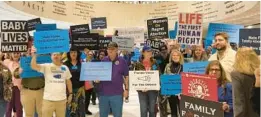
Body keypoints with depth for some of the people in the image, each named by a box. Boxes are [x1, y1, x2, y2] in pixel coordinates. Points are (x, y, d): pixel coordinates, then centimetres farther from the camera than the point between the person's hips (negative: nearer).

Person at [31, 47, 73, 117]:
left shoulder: (65, 68, 8)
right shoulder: (46, 66, -4)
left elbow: (68, 81, 15)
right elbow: (33, 66, -19)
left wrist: (70, 94, 13)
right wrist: (34, 56, -32)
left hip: (62, 99, 3)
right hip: (48, 99, -3)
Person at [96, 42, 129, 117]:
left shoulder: (122, 61, -1)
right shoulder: (103, 61, 6)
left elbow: (126, 76, 2)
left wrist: (126, 89, -3)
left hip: (117, 93, -2)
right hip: (103, 92, 3)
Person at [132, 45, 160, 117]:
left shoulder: (155, 63, 5)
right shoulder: (138, 64, 0)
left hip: (153, 89, 1)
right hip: (142, 90, -1)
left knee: (152, 109, 10)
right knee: (143, 110, 4)